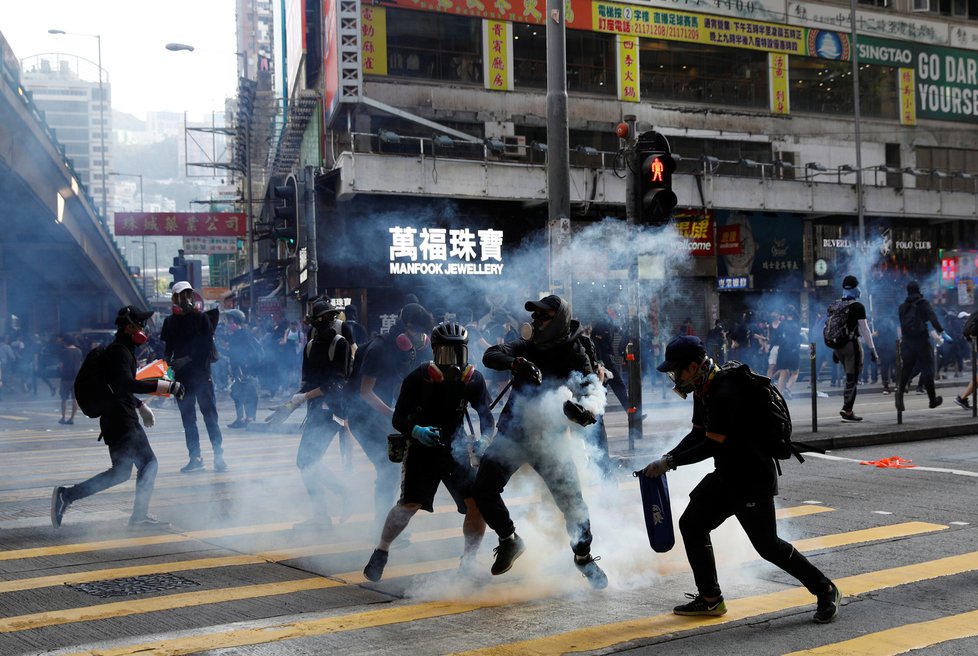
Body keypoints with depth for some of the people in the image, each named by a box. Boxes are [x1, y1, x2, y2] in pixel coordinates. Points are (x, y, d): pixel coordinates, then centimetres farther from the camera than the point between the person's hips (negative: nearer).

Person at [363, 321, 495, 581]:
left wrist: (483, 441, -23)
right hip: (421, 446, -3)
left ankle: (468, 563, 8)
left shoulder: (473, 380, -7)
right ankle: (380, 553, 9)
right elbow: (398, 419, -12)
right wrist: (416, 431, -33)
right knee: (410, 503, -14)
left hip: (456, 448, 3)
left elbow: (487, 417, -3)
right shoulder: (418, 379, -15)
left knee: (477, 503, -9)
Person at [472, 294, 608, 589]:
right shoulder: (527, 347, 0)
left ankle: (583, 556, 20)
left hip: (549, 438, -2)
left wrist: (584, 410, -39)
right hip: (512, 434, 3)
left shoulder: (575, 356, -7)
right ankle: (509, 540, 22)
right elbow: (490, 356, -16)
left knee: (572, 500, -5)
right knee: (484, 490, -3)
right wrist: (516, 363, -37)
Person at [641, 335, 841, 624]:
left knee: (767, 544, -6)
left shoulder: (724, 394, -26)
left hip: (753, 477, -10)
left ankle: (826, 591, 11)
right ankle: (710, 599, 19)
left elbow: (712, 445, -25)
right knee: (691, 524, 10)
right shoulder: (703, 391, 7)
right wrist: (665, 459, 2)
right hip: (727, 475, 10)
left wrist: (670, 462, -19)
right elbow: (698, 434, 14)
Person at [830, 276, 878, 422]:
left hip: (837, 345, 6)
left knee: (850, 377, 17)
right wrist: (872, 349, -9)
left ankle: (847, 409, 14)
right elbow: (864, 329, -12)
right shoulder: (858, 307, -9)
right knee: (852, 379, -1)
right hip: (851, 344, -6)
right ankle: (847, 411, -4)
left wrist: (834, 350, 20)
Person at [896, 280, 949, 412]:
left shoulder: (902, 307, 9)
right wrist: (941, 332, -23)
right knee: (927, 369, 6)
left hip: (907, 342, 3)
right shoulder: (923, 303, -3)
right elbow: (932, 318, -17)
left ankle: (900, 391, -18)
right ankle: (933, 399, 13)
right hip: (921, 340, -3)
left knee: (906, 370, 7)